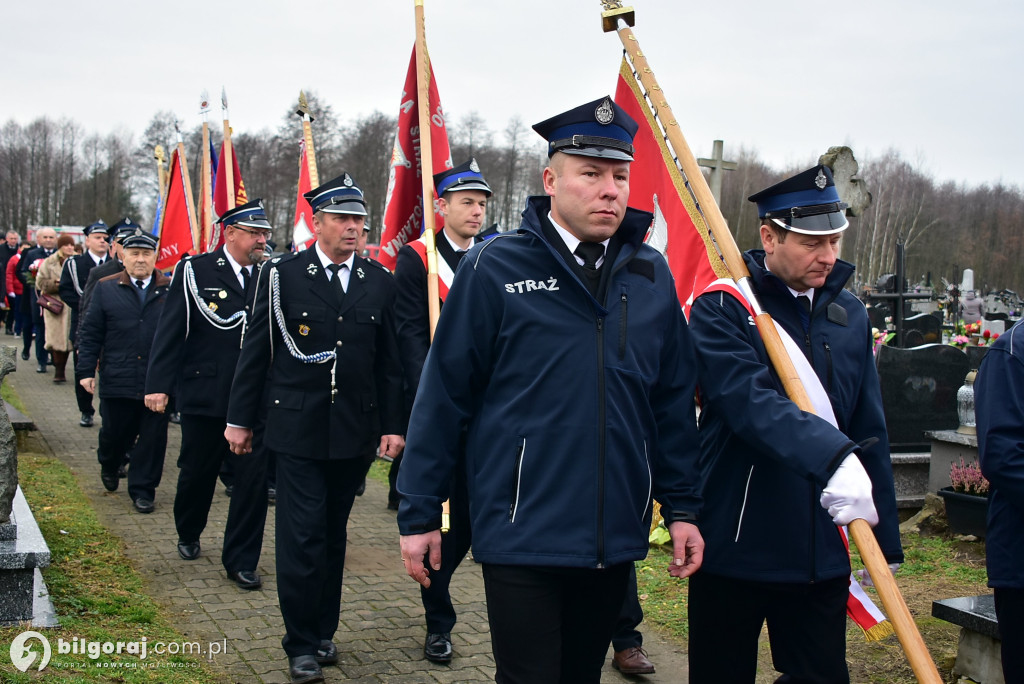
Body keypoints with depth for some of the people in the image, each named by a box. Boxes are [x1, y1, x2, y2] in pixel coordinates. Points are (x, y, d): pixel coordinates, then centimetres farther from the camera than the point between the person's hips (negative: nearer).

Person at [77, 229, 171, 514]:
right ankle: (109, 465, 43)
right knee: (115, 432, 11)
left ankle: (142, 490, 18)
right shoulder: (106, 288, 6)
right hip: (117, 381, 1)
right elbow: (91, 333, 5)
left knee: (152, 437, 4)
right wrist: (86, 370, -1)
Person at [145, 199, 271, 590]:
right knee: (197, 473, 15)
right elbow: (171, 331, -6)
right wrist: (159, 384, -11)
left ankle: (241, 560, 10)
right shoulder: (194, 272, -4)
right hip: (203, 396, -2)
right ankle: (188, 536, 42)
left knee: (254, 478, -4)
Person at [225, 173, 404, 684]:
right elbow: (256, 350, 2)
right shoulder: (282, 274, -1)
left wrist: (393, 425, 4)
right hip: (297, 428, -3)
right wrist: (240, 418, 2)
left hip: (355, 429, 3)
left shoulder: (379, 282, 6)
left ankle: (323, 632, 26)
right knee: (302, 536, -3)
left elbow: (389, 360, 8)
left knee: (333, 533, 13)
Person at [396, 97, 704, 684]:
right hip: (523, 535, -4)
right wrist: (420, 515, -5)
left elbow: (673, 402, 10)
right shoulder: (496, 268, -8)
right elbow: (443, 397, -6)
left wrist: (682, 507, 8)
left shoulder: (651, 274, 5)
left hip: (616, 536, 5)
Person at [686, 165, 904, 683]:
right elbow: (750, 402, -27)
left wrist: (886, 542, 13)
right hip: (734, 548, -5)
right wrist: (830, 456, -42)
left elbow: (870, 432, 12)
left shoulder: (850, 315, 8)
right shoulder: (723, 307, -10)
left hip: (823, 556, 5)